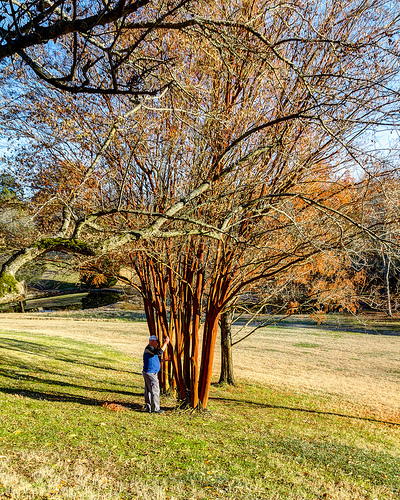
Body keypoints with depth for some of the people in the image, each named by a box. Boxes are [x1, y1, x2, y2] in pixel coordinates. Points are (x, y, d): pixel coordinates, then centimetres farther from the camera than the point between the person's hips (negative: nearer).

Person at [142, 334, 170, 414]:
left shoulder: (152, 349, 18)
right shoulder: (149, 348, -15)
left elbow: (158, 359, 24)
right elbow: (159, 352, -30)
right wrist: (165, 342, -24)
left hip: (147, 373, 10)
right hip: (150, 373, -10)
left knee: (148, 390, 14)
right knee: (155, 390, -5)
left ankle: (148, 407, 22)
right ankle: (155, 408, 1)